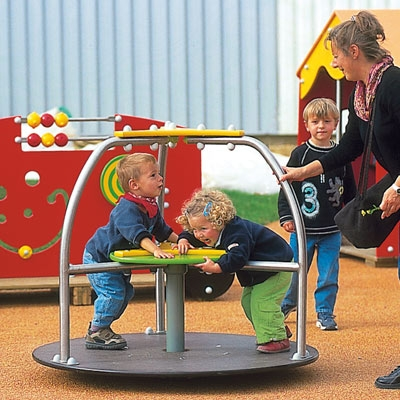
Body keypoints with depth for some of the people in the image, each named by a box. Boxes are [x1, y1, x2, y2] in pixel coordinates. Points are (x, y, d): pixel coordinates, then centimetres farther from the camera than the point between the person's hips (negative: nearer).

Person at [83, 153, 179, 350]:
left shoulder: (151, 207, -1)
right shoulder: (127, 209, -33)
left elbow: (162, 230, 15)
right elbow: (138, 234, -47)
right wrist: (156, 250, -57)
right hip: (98, 258, -10)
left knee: (125, 292, 12)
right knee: (112, 292, -17)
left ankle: (102, 328, 23)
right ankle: (96, 333, -6)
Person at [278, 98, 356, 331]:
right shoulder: (300, 154, -3)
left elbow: (350, 191, 13)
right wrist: (286, 217, -9)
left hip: (332, 229, 2)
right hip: (303, 227, -2)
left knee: (329, 275, 3)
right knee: (295, 271, 8)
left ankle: (325, 313, 16)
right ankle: (287, 304, 31)